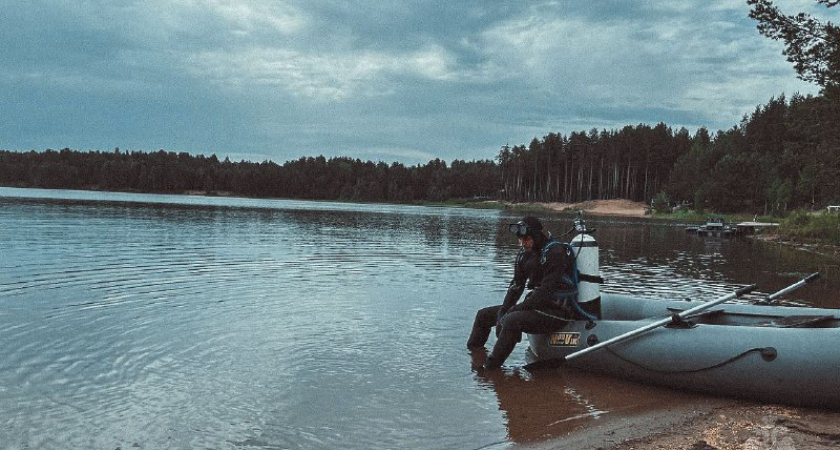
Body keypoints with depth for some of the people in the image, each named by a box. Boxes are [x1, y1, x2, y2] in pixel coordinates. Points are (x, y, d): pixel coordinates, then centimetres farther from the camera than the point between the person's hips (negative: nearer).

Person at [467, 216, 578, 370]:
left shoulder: (555, 252, -19)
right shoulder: (526, 252, 7)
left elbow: (546, 291, -25)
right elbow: (516, 284, 7)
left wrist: (517, 309, -22)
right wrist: (503, 310, -6)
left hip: (557, 311, -9)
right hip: (537, 304, 9)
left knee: (512, 321, -34)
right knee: (483, 315, 9)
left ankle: (490, 368, -31)